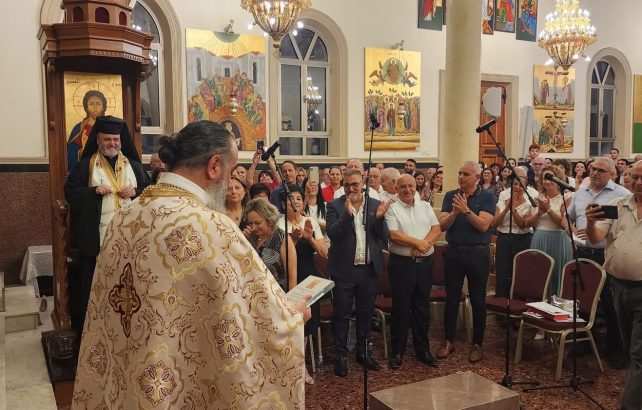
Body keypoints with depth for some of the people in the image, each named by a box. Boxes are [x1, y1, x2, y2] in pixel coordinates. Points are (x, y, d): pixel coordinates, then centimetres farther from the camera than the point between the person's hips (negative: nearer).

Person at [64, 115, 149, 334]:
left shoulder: (133, 165, 12)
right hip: (96, 235, -2)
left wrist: (136, 192, -7)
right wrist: (94, 191, -16)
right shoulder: (86, 165, 4)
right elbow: (70, 192, -1)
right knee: (93, 282, 1)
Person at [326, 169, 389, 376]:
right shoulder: (335, 206, -4)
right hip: (344, 268, -3)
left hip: (369, 268, 3)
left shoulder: (375, 205, 4)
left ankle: (362, 351, 31)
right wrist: (347, 213, -26)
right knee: (341, 314, 6)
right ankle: (341, 355, 20)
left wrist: (379, 218, -18)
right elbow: (332, 233, -15)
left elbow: (382, 236, 0)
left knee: (366, 313, 15)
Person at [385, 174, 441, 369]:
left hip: (425, 263, 4)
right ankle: (397, 351, 15)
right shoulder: (392, 209, -2)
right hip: (401, 264, -4)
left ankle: (422, 349, 25)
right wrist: (418, 242, -14)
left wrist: (425, 244, -15)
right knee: (400, 308, 3)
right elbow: (393, 235, -14)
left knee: (422, 307, 12)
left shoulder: (425, 206, 11)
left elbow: (437, 229, 2)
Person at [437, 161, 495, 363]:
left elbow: (483, 226, -16)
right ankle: (449, 342, 21)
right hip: (453, 252, 3)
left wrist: (466, 210, -26)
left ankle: (477, 344, 20)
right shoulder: (450, 196, 4)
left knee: (478, 300, 8)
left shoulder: (487, 196, -5)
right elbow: (442, 225, -3)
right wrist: (455, 212, -21)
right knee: (451, 299, 9)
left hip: (478, 254, -3)